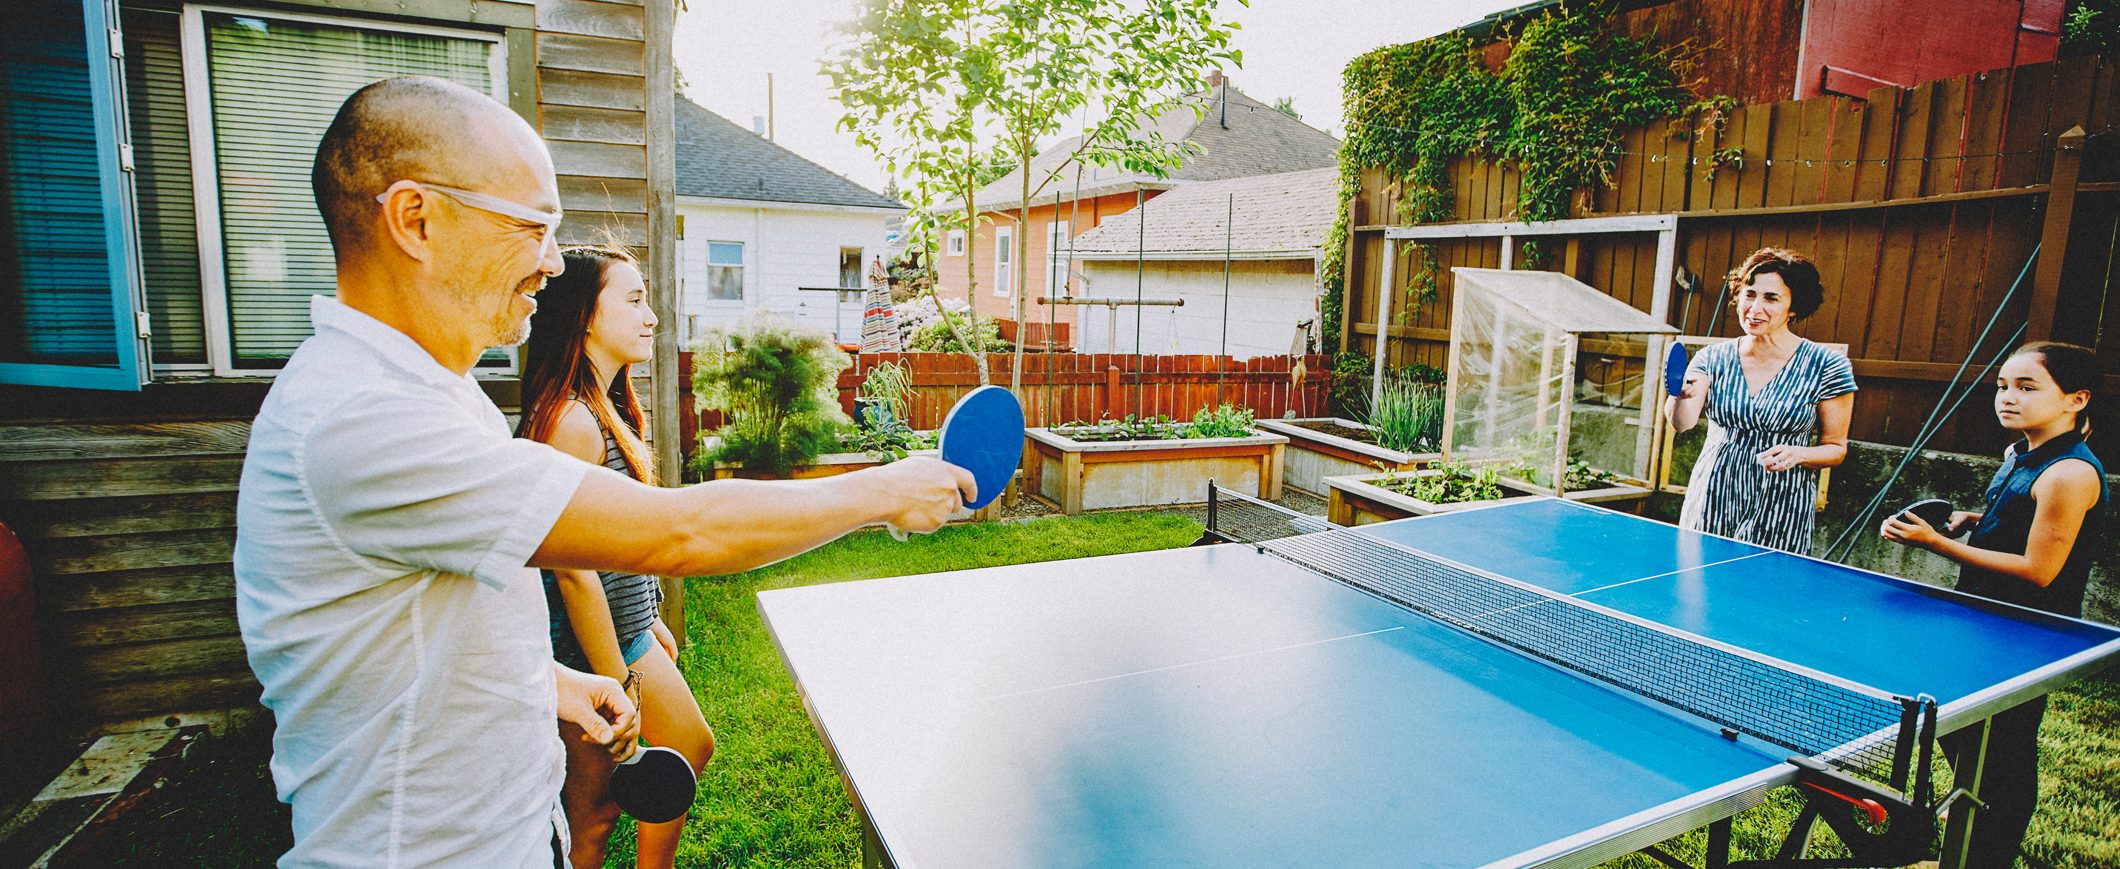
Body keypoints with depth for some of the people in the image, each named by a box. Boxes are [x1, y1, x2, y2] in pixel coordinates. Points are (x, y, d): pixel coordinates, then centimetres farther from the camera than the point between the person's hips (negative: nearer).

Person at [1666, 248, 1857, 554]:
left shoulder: (1827, 366, -2)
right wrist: (1682, 397, -34)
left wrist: (1798, 454, -17)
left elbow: (1836, 448, 4)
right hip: (1711, 499, 2)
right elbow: (1683, 423, -13)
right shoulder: (1713, 357, 2)